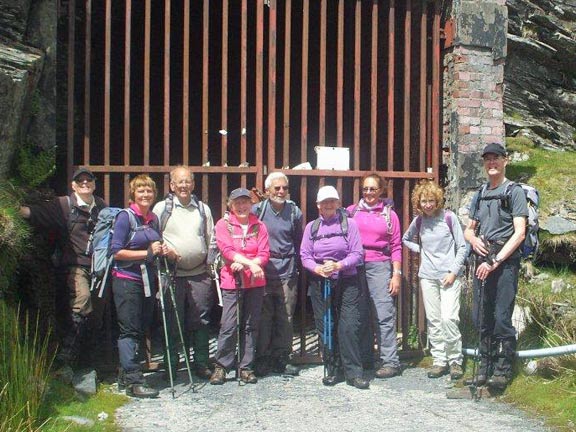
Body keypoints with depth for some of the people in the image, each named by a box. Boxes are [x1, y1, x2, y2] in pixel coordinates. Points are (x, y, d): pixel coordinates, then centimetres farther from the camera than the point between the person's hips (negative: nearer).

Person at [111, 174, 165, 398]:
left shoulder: (154, 219, 13)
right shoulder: (126, 217, -7)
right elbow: (116, 252, -13)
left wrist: (161, 250, 3)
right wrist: (146, 253, -16)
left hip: (147, 279, 7)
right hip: (127, 280, -7)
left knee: (141, 329, 11)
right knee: (130, 331, -5)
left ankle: (125, 375, 23)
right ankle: (134, 381, -3)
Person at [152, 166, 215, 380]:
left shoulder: (203, 209, 15)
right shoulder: (161, 208, 5)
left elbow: (211, 239, 17)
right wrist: (164, 250, -15)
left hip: (199, 274, 3)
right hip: (172, 275, -3)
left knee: (200, 322, 7)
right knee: (173, 324, 3)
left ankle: (201, 364, 18)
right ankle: (171, 367, 14)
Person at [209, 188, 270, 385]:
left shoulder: (259, 226, 10)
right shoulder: (223, 224, 1)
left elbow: (264, 254, 2)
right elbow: (227, 250, -11)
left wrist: (242, 264, -13)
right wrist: (250, 262, -22)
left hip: (255, 282, 3)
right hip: (232, 282, -3)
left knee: (250, 326, 6)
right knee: (229, 326, -7)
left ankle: (246, 367, 15)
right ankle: (221, 367, 5)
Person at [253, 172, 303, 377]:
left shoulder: (294, 212, 8)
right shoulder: (257, 211, 1)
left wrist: (296, 264, 11)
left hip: (287, 273, 2)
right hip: (263, 272, -2)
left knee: (285, 318, 5)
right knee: (263, 317, 2)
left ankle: (282, 358, 16)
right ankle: (262, 359, 12)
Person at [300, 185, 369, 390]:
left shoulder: (349, 224, 1)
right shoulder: (311, 227, 9)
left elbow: (357, 254, -4)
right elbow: (305, 255, 5)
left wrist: (338, 265, -17)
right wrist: (317, 268, -14)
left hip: (347, 282, -3)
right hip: (319, 282, 3)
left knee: (349, 327, -8)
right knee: (325, 328, 5)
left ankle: (353, 373, -1)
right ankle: (334, 371, 16)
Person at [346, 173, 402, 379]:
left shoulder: (389, 214, 9)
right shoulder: (352, 211, 11)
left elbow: (396, 247, 6)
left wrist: (397, 274, 0)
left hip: (380, 266, -2)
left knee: (384, 315, -8)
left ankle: (390, 362, -3)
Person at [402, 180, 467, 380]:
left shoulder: (449, 217, -5)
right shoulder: (418, 221, 6)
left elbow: (462, 247, -2)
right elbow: (406, 239, 25)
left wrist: (453, 272, -9)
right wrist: (420, 250, 8)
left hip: (449, 275, -4)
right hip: (427, 276, 4)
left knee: (449, 318, -12)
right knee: (433, 320, 5)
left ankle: (455, 361, 2)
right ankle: (439, 361, 14)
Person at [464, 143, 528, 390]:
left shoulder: (514, 192, -2)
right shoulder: (479, 195, 17)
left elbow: (519, 233, -10)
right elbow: (469, 229, 24)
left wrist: (495, 261, -14)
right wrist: (473, 239, -1)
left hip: (505, 261, -6)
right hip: (482, 262, 6)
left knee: (502, 318, -7)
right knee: (482, 318, 9)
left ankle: (503, 370, 3)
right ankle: (485, 366, 20)